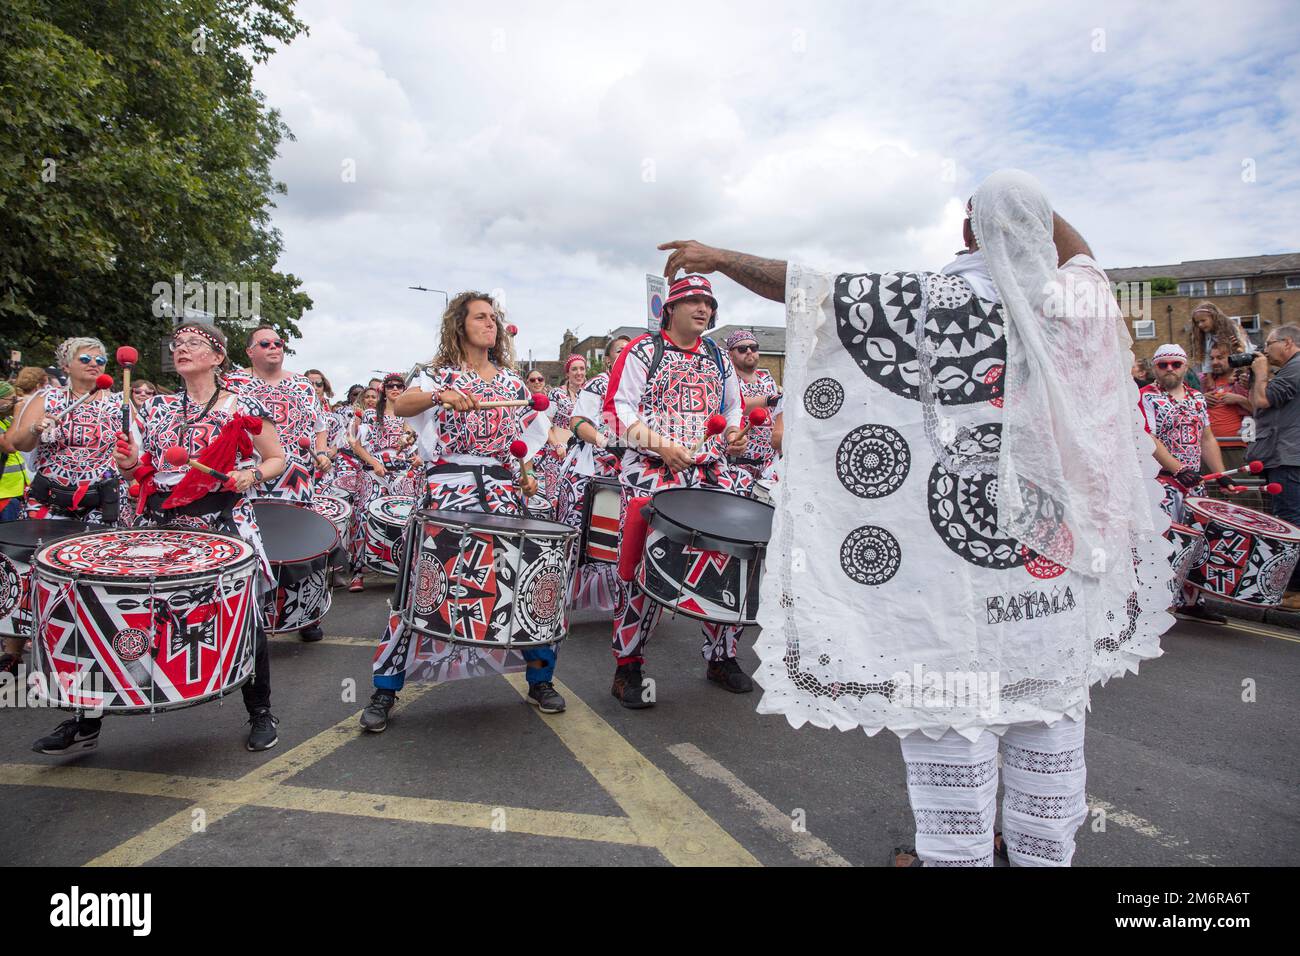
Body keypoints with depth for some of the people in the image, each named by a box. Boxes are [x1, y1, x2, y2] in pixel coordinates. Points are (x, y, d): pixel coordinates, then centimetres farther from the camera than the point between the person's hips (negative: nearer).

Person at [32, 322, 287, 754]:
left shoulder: (242, 408, 0)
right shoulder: (155, 407, 13)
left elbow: (277, 460, 5)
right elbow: (141, 471, 17)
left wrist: (251, 476, -14)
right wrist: (128, 463, -5)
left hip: (223, 521, -4)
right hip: (160, 522, 4)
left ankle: (261, 714, 19)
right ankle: (86, 722, 17)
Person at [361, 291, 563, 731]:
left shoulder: (511, 379, 18)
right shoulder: (439, 373, 6)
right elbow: (401, 404, -13)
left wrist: (526, 476, 9)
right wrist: (441, 397, -32)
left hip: (502, 487, 4)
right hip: (449, 485, -3)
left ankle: (539, 678, 16)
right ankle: (385, 689, 6)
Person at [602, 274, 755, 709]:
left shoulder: (719, 359, 21)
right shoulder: (643, 351, 5)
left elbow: (735, 409, 29)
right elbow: (619, 408, -4)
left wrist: (735, 434, 5)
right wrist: (663, 447, -15)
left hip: (712, 469, 5)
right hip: (652, 469, -5)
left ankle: (722, 656, 13)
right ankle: (628, 666, 1)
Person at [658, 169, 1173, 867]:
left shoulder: (933, 299, -9)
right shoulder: (1073, 298, 3)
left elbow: (813, 288, -9)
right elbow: (1077, 252, 28)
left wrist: (722, 258, 0)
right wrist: (1028, 203, 24)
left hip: (959, 530, -5)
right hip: (1052, 534, 5)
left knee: (951, 700, 4)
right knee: (1048, 698, 15)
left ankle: (956, 851, 14)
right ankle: (1044, 847, 31)